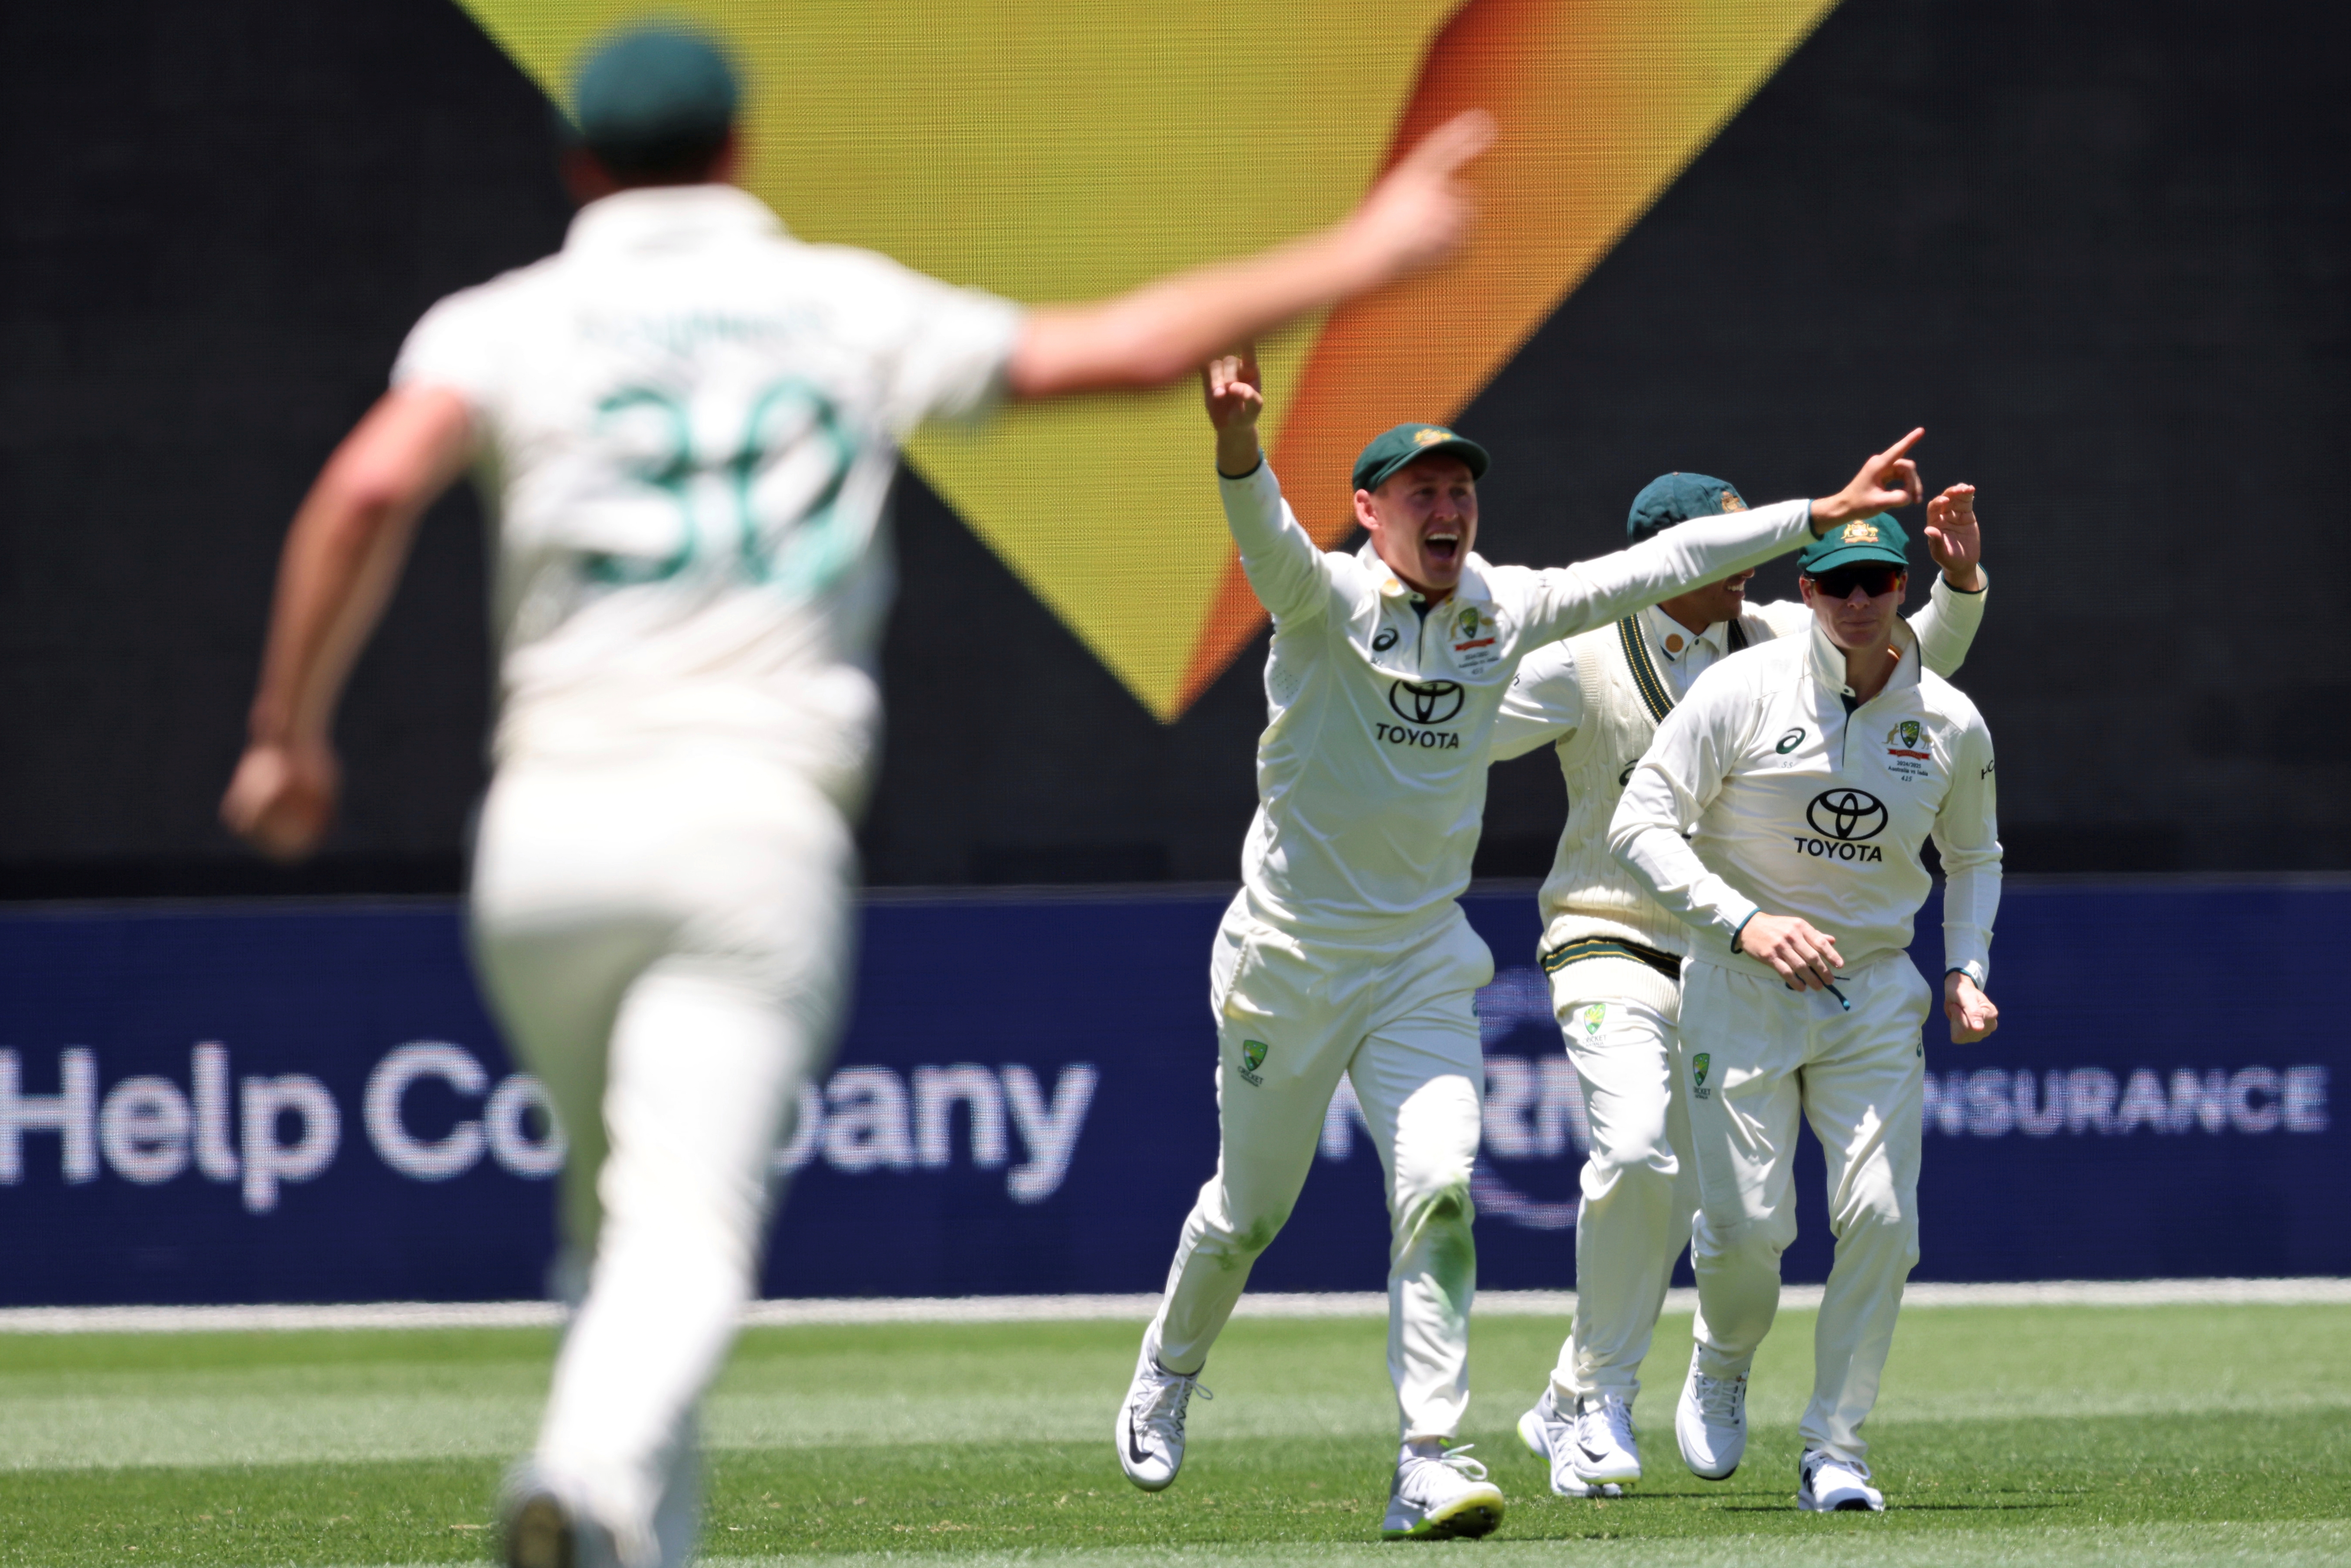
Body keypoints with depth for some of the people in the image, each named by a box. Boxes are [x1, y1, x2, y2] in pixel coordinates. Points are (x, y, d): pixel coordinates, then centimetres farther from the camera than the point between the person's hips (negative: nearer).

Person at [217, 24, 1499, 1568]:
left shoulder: (509, 324, 9)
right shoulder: (850, 312, 13)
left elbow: (371, 486, -10)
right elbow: (1132, 345, 17)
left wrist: (291, 730, -3)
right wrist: (1360, 257, 29)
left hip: (548, 832, 1)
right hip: (759, 823, -1)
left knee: (622, 1208, 22)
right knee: (689, 1222, -13)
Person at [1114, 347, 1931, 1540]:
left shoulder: (1502, 613, 2)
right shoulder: (1326, 603, -13)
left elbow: (1656, 566, 6)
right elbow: (1264, 537, -35)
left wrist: (1821, 514, 4)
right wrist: (1236, 443, -57)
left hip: (1424, 967, 3)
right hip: (1289, 960, -3)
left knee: (1438, 1193, -15)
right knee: (1248, 1207, 11)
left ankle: (1430, 1465, -16)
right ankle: (1167, 1375, 40)